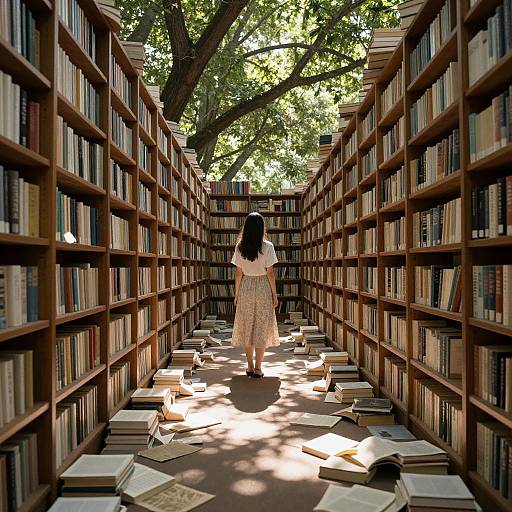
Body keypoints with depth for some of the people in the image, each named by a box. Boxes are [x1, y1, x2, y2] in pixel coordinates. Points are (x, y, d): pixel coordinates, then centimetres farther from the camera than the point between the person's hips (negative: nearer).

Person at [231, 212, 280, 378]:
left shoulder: (240, 247, -3)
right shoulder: (267, 246, -9)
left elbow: (239, 273, -1)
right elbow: (270, 273, -8)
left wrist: (236, 294, 9)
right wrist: (274, 294, 1)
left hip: (246, 288, 2)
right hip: (263, 288, -2)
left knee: (246, 327, 12)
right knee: (261, 327, 6)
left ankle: (250, 367, 19)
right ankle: (258, 368, 9)